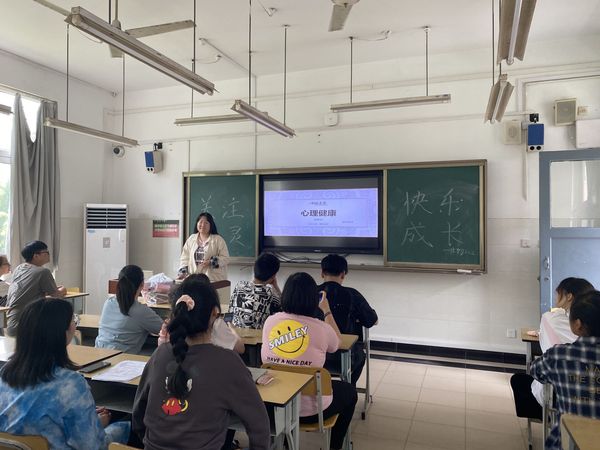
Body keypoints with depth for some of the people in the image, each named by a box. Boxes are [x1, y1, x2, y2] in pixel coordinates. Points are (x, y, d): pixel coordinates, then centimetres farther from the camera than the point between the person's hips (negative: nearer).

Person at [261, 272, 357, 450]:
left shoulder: (269, 322, -8)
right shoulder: (321, 328, -15)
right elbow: (337, 343, 9)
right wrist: (326, 310, 18)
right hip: (309, 409, -4)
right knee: (349, 391, 26)